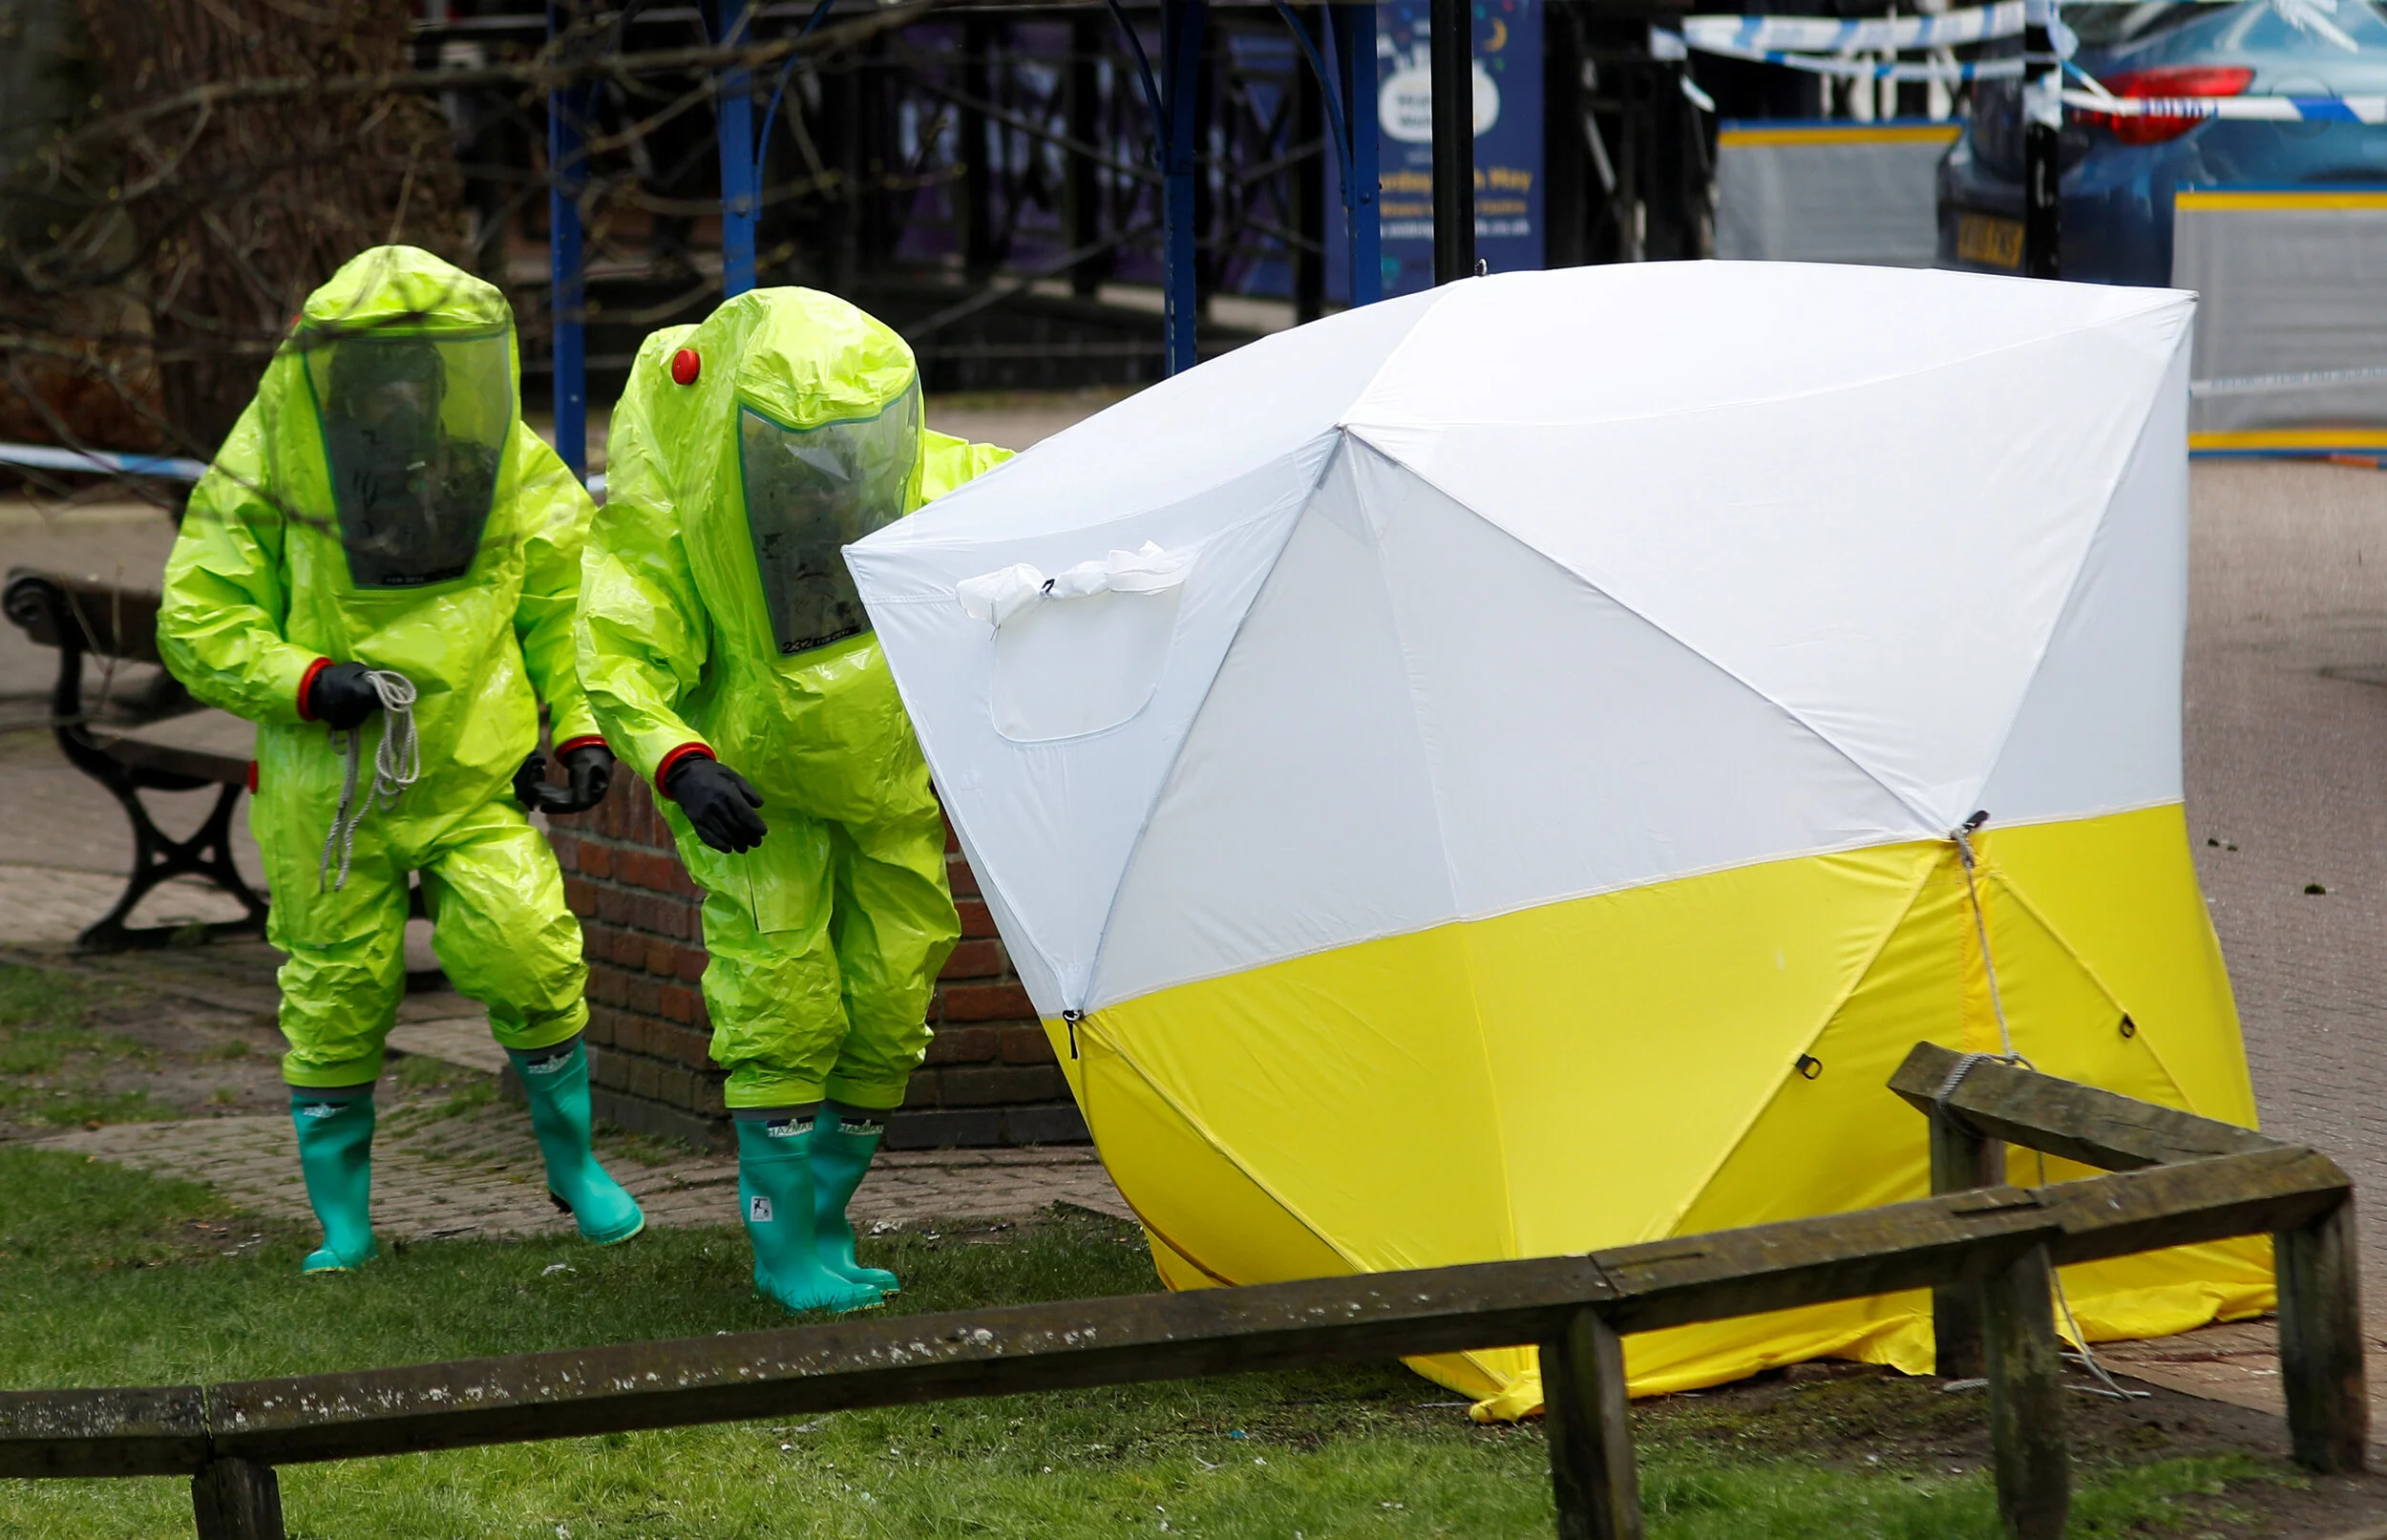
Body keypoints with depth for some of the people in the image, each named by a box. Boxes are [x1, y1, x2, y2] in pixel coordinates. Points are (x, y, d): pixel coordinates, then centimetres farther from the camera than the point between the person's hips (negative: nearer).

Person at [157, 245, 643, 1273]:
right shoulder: (272, 465, -6)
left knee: (526, 951, -16)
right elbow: (199, 620, -4)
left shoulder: (516, 475, 0)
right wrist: (305, 683, -18)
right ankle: (340, 1218, 22)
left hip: (477, 774, 1)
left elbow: (570, 615, 11)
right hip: (328, 788, 0)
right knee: (338, 995, 4)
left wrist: (584, 734, -2)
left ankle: (570, 1154, 8)